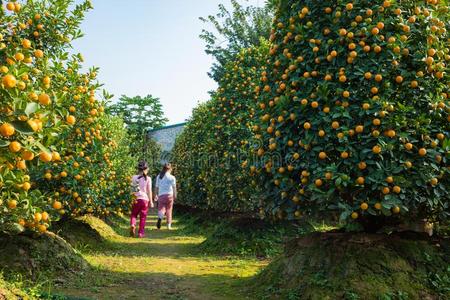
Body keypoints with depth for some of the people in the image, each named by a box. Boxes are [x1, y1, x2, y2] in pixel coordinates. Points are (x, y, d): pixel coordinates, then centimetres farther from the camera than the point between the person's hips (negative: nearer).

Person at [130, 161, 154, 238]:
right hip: (145, 199, -1)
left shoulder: (134, 177, -1)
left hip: (136, 199, 1)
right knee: (143, 217, 8)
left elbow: (132, 189, 2)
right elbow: (149, 191, -4)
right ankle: (141, 233, 11)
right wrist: (151, 201, 2)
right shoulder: (148, 178, -4)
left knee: (134, 214, 17)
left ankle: (132, 225, -10)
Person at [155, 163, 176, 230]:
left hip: (161, 195, 1)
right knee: (169, 210, 10)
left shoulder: (158, 177, 8)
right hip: (169, 195, -1)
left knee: (161, 209, 4)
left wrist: (156, 195, 17)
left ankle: (160, 218, -29)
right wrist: (175, 196, 7)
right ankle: (169, 225, 12)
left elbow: (156, 187, 9)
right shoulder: (172, 177, -1)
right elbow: (174, 188, -2)